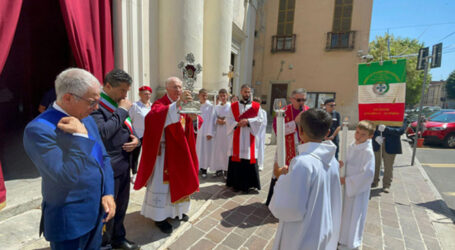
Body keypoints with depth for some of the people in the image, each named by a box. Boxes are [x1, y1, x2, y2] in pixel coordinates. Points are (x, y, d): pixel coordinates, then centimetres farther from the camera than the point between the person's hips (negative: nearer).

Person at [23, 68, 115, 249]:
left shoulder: (87, 119, 1)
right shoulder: (38, 129, -22)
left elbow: (103, 158, 6)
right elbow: (67, 177, -28)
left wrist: (108, 193, -2)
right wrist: (80, 136, -28)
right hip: (70, 221, -6)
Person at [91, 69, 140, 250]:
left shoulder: (119, 105, 11)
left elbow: (128, 129, 19)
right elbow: (103, 132, -29)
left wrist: (136, 139, -3)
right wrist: (122, 111, -19)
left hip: (124, 165, 8)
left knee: (121, 205, 21)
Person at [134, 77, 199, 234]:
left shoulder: (183, 105, 10)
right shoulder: (160, 104, -12)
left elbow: (188, 126, 7)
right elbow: (153, 117, -36)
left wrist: (193, 118, -17)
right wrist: (177, 104, -46)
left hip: (180, 150, 7)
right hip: (165, 151, -7)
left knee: (180, 179, 16)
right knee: (163, 182, 2)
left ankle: (176, 210, 35)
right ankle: (160, 217, 17)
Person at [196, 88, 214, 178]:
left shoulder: (210, 106, -2)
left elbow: (211, 119, -4)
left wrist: (210, 132, -9)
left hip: (206, 131, -2)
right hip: (197, 130, 2)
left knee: (205, 148, 2)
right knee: (198, 148, 5)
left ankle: (204, 168, 11)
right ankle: (197, 166, 17)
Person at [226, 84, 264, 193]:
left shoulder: (256, 106, 8)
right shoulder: (234, 106, 10)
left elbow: (260, 119, 0)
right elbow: (229, 119, 4)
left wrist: (248, 121, -13)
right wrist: (237, 124, -14)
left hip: (250, 138, -1)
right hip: (237, 138, 1)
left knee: (249, 159, -2)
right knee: (236, 160, 1)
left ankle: (248, 183, 10)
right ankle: (236, 183, 13)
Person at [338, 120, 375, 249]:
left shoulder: (368, 152, -20)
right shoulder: (351, 147, 1)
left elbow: (368, 173, -24)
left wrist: (347, 181, -20)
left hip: (358, 189, -7)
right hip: (346, 187, 7)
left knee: (353, 216, 9)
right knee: (344, 213, 20)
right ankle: (342, 237, 41)